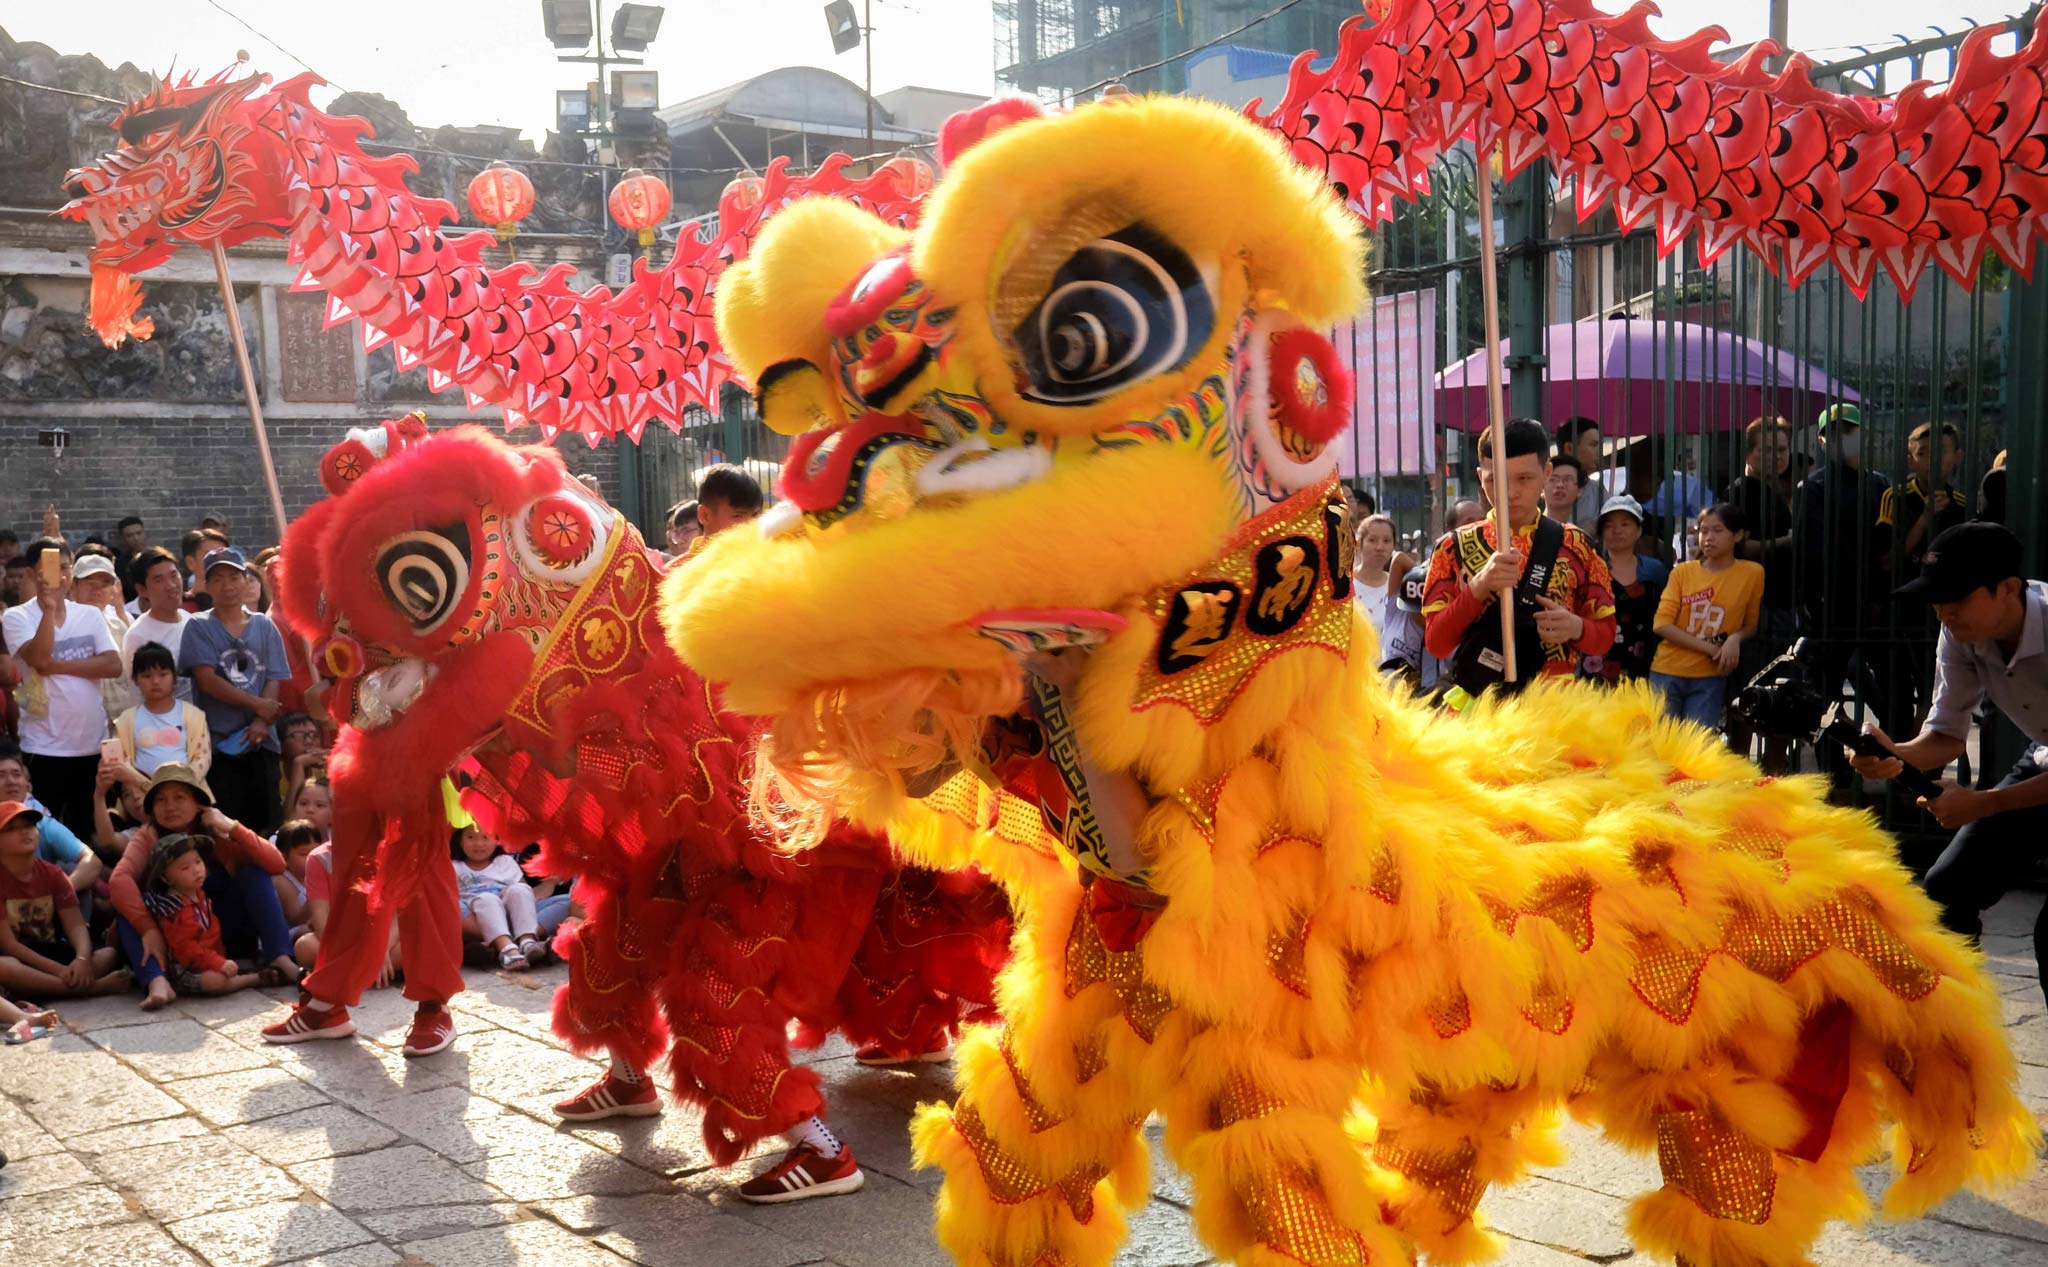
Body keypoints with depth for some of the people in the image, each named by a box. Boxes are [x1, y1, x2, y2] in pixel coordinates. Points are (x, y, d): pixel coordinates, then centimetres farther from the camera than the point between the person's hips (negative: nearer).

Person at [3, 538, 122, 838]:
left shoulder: (91, 615, 7)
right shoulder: (17, 617, -3)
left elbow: (113, 665, -5)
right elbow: (39, 659, -20)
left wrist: (58, 665, -13)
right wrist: (49, 608, -24)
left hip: (94, 744, 3)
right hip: (44, 748, -3)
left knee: (90, 833, 12)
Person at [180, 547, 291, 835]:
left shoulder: (264, 626, 12)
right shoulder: (199, 627, 4)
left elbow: (274, 679, 4)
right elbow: (207, 680, -6)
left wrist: (261, 722, -12)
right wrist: (256, 704, -8)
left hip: (260, 741, 3)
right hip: (218, 743, -3)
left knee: (265, 827, 3)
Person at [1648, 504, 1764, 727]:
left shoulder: (1752, 573, 0)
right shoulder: (1683, 571, 2)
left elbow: (1752, 624, 9)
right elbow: (1662, 625, -5)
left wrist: (1736, 638, -14)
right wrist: (1709, 647, -12)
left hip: (1710, 678, -1)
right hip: (1667, 674, 1)